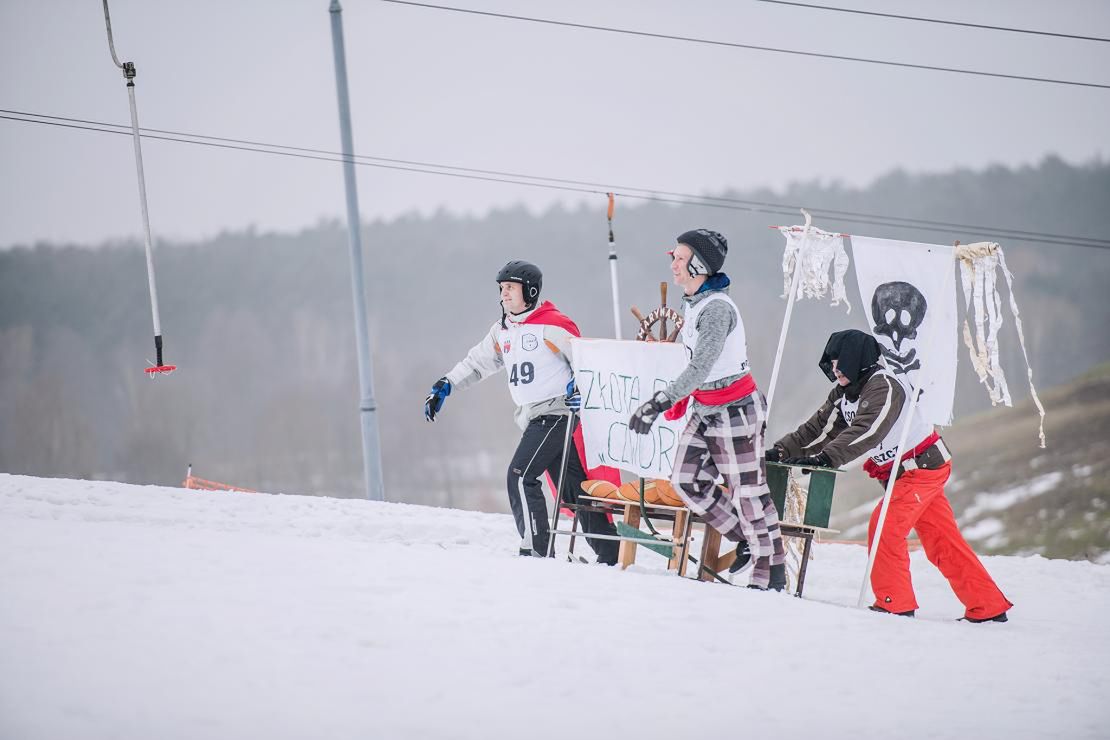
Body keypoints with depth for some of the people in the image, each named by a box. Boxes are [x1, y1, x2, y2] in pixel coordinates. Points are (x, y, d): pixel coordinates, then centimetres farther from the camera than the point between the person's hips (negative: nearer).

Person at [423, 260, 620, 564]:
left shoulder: (551, 325, -11)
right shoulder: (502, 331, 14)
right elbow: (477, 362, 23)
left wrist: (578, 386, -26)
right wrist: (444, 386, 14)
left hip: (557, 411, -8)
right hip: (532, 418, 8)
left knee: (521, 475, -16)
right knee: (572, 485, 7)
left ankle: (536, 549, -13)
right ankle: (609, 553, 10)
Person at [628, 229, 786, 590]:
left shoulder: (716, 308, -23)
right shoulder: (691, 302, 6)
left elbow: (701, 368, -30)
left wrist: (660, 401, -35)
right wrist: (680, 400, 21)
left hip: (735, 409, -9)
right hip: (704, 408, 9)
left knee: (747, 490, -2)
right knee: (687, 480, 7)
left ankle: (772, 571, 8)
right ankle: (746, 540, 21)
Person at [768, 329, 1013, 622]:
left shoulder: (884, 386, -22)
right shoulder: (843, 394, 6)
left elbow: (867, 432, -35)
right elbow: (819, 429, 2)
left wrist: (826, 457, -44)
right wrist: (782, 450, -11)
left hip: (923, 466, -9)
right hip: (897, 474, 9)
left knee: (885, 527, -16)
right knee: (942, 543, 8)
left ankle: (894, 602, -9)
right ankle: (987, 606, 12)